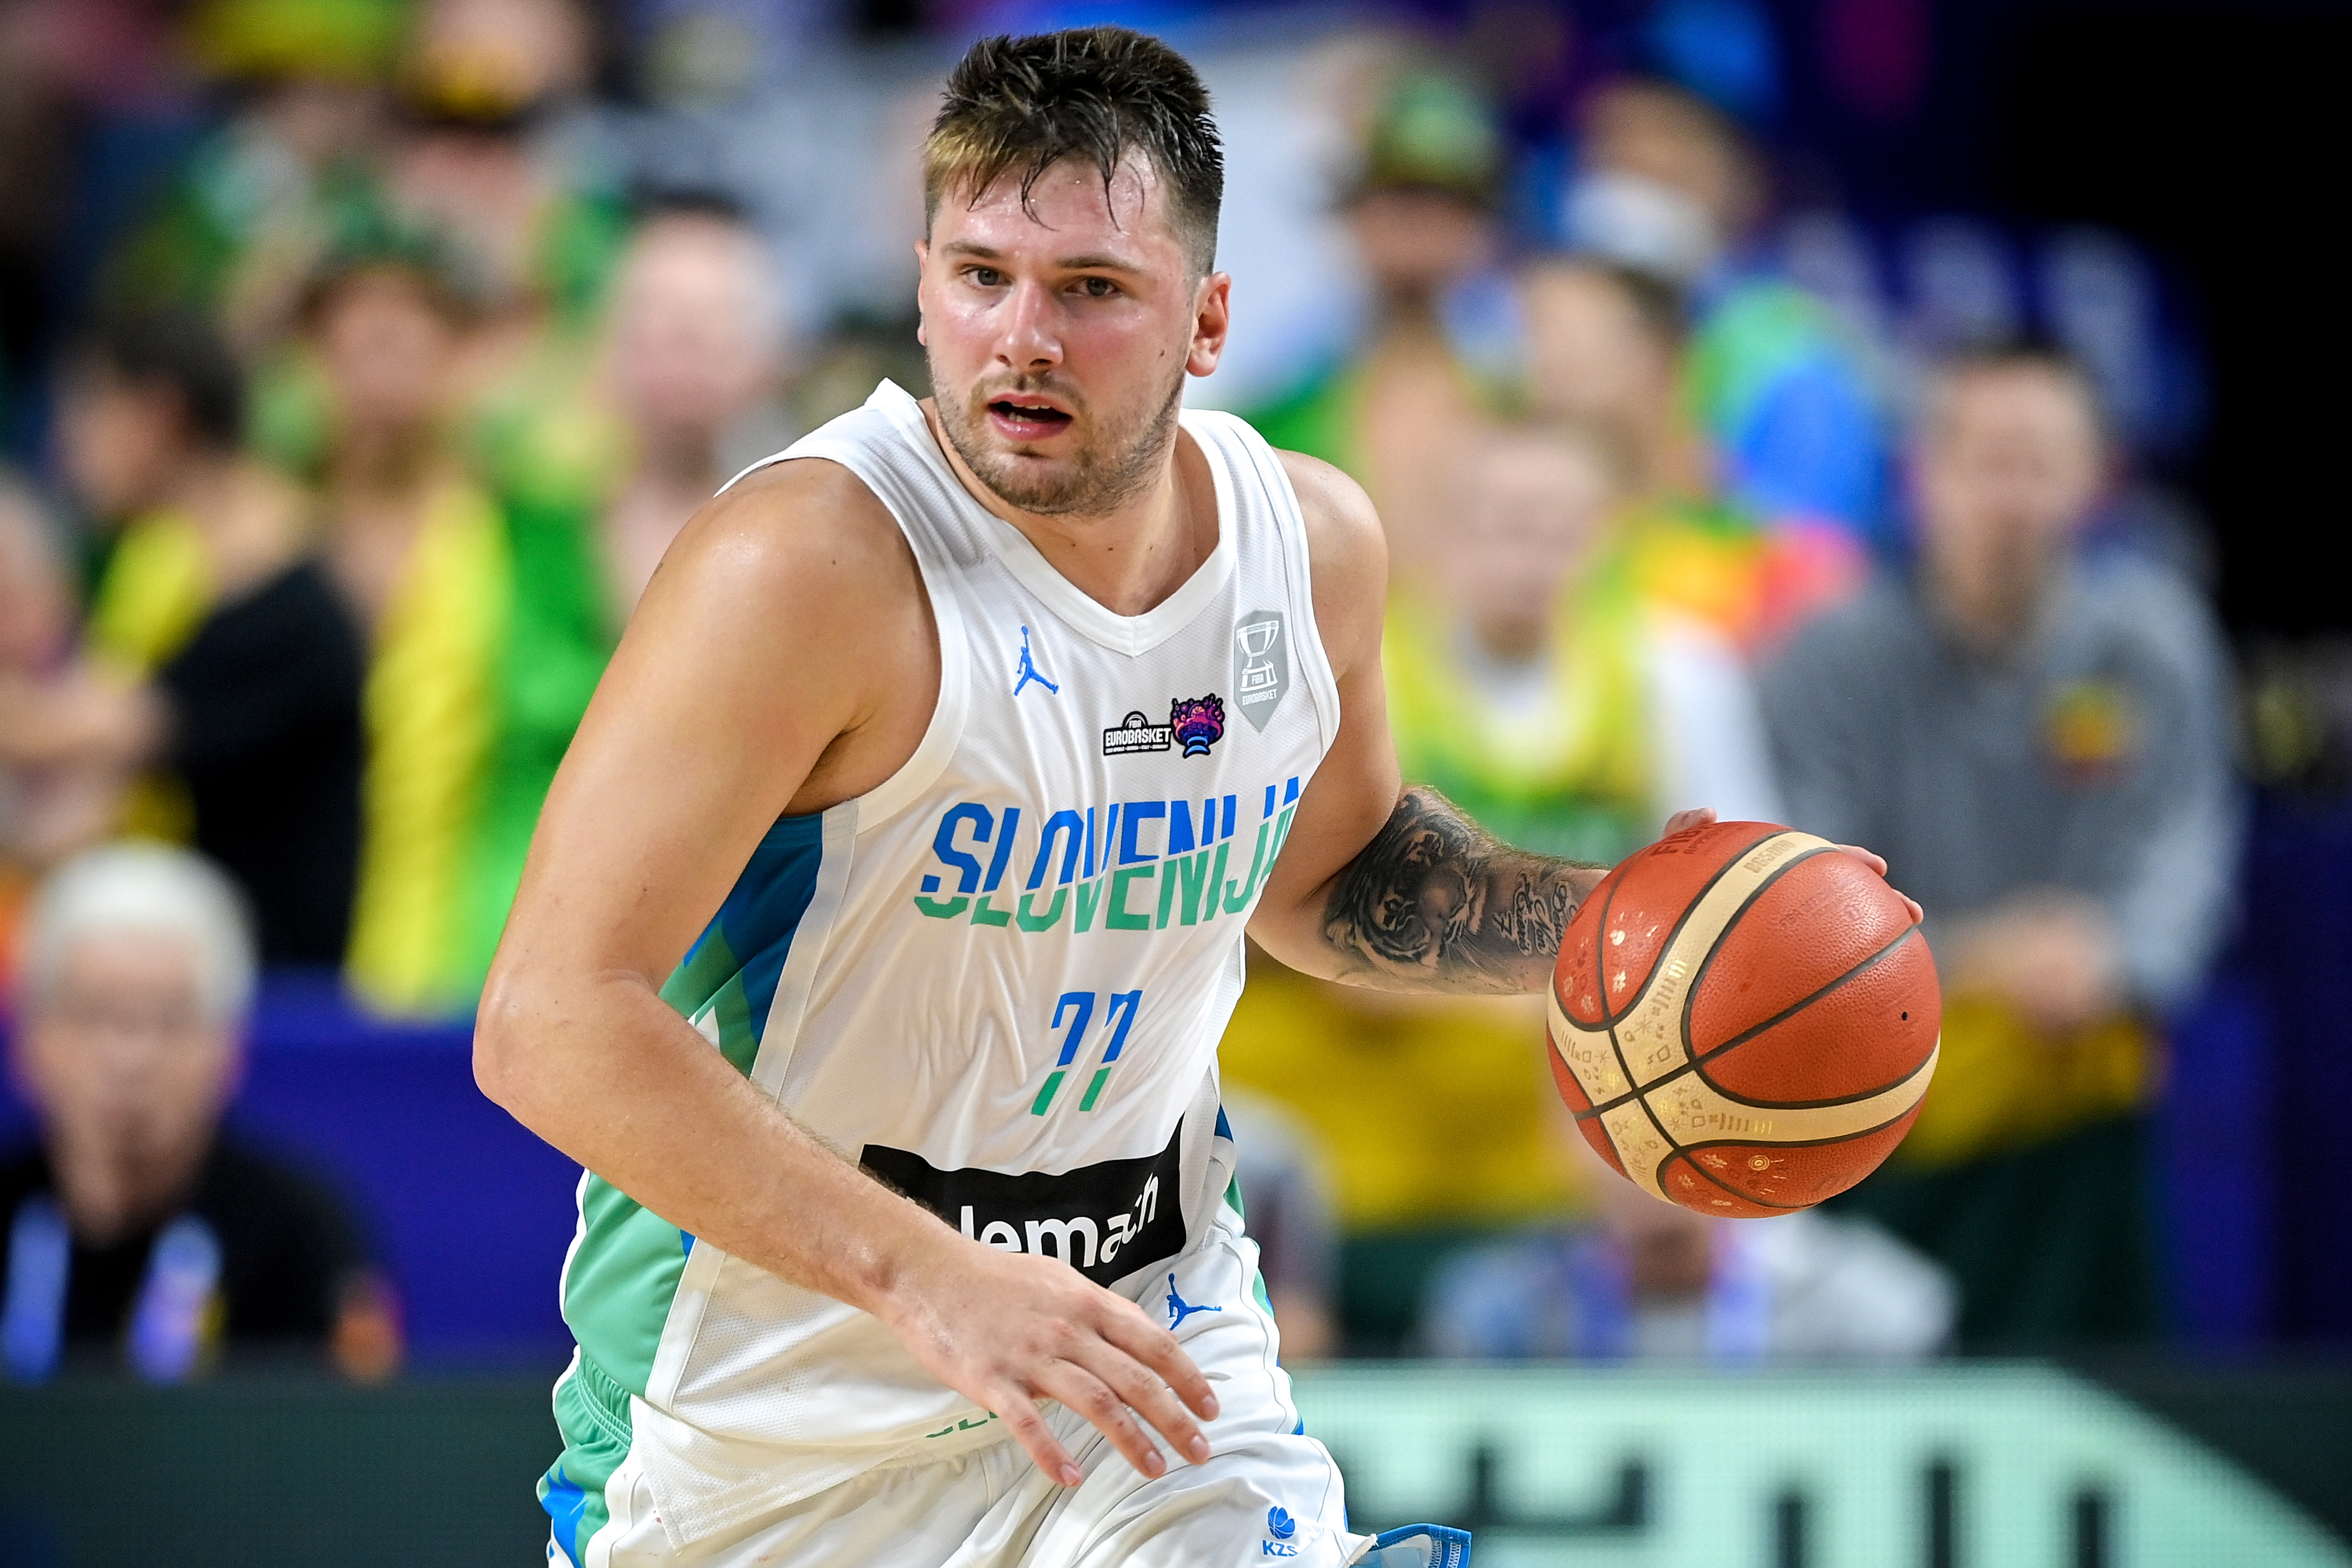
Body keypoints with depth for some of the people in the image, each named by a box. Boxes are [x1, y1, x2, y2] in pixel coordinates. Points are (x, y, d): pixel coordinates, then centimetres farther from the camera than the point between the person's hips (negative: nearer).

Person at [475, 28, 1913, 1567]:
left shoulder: (1312, 543, -1)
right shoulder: (813, 562, -22)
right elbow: (551, 1023, -27)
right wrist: (928, 1279, -33)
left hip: (1141, 1342, 4)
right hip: (772, 1418, -4)